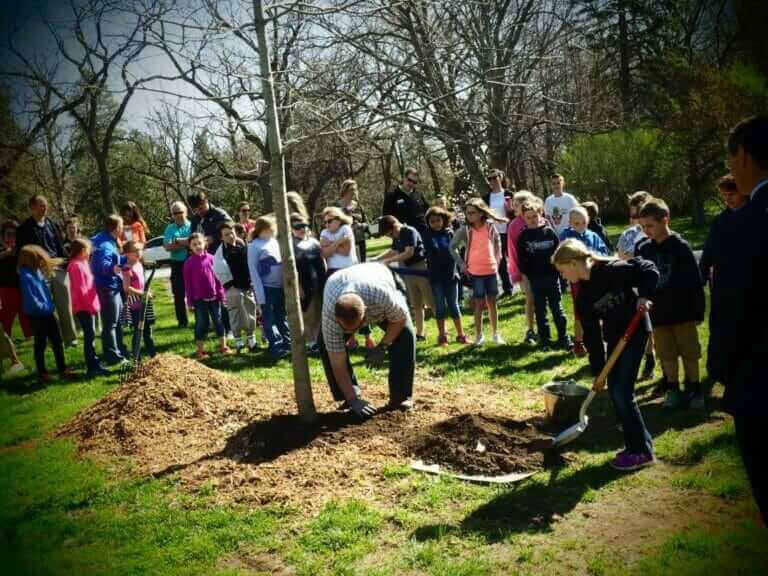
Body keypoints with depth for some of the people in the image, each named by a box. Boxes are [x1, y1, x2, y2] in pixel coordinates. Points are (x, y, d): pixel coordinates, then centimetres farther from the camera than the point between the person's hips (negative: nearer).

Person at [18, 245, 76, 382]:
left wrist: (50, 305, 8)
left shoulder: (37, 271, 3)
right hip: (37, 316, -8)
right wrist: (46, 307, -14)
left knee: (57, 341, 10)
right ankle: (42, 373, 20)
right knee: (41, 345, 6)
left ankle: (62, 370, 18)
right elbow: (31, 301, -22)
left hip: (47, 313, 8)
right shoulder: (26, 276, -21)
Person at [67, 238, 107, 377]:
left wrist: (94, 303, 15)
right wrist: (91, 304, -16)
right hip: (84, 307, -10)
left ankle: (95, 364, 22)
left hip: (89, 305, 10)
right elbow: (81, 289, -20)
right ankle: (92, 368, -3)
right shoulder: (76, 266, -16)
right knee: (89, 335, -6)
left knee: (91, 335, 14)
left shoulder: (83, 263, 14)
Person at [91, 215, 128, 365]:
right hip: (108, 288, -11)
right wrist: (113, 268, -60)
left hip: (113, 287, 11)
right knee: (110, 323, -4)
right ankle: (113, 356, 3)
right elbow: (103, 264, -40)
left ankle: (120, 350, 34)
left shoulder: (108, 241, 11)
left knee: (118, 321, 21)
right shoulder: (105, 245, -23)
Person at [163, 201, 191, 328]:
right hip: (177, 264, 2)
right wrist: (185, 244, -13)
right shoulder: (170, 228, 7)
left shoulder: (192, 226, 3)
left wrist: (177, 242, -13)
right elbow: (167, 246, -6)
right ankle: (182, 321, 14)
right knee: (179, 294, 5)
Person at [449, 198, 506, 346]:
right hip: (475, 272, -3)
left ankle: (496, 334, 22)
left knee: (492, 302, 11)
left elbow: (497, 240, 17)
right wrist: (461, 264, -6)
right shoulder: (465, 230, -9)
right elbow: (452, 247, -2)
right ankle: (479, 335, 12)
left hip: (491, 270, 3)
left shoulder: (490, 226, -1)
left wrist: (497, 257, 9)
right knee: (479, 304, 1)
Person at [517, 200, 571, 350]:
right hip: (535, 278, 0)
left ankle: (563, 337, 14)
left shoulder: (549, 232, 0)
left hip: (552, 276, 0)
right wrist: (526, 273, -5)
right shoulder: (524, 236, 0)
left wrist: (557, 270, -6)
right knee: (540, 310, 7)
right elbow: (521, 259, 1)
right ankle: (544, 339, 15)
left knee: (557, 307, 6)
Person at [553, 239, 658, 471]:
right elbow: (591, 335, 2)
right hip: (613, 336, 8)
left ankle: (642, 450, 2)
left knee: (622, 391, -10)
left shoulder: (613, 270, -19)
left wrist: (644, 295, -29)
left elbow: (649, 270, -14)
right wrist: (598, 371, 1)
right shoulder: (583, 295, 1)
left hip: (635, 330, -7)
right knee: (614, 390, 7)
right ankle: (637, 442, 22)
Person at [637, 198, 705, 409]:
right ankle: (673, 389, 22)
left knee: (689, 353, 7)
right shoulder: (644, 250, 2)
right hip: (658, 313, 4)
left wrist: (698, 311, -8)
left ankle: (695, 389, 20)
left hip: (683, 312, -3)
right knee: (667, 355, 10)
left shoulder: (681, 247, -10)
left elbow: (695, 281, -8)